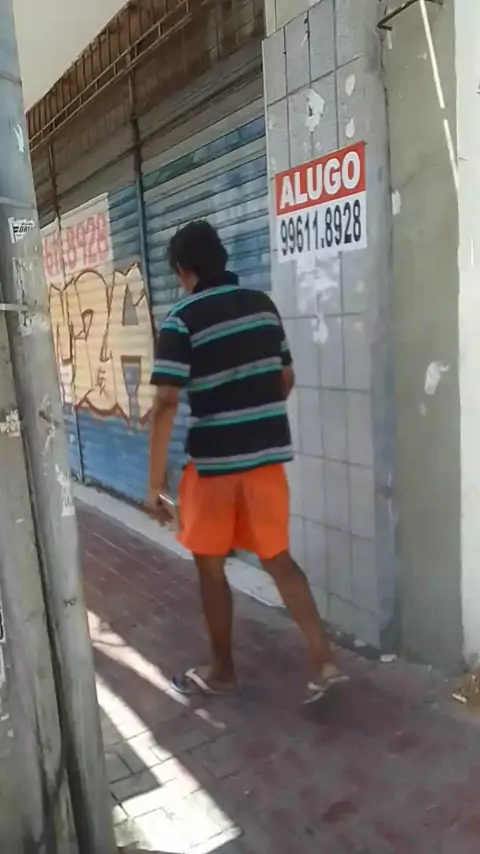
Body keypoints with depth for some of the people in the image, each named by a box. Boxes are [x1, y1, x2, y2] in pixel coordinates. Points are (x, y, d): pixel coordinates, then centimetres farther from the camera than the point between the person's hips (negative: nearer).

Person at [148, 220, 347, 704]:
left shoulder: (181, 321, -12)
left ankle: (222, 671, 27)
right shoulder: (263, 305, 6)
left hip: (214, 461, -5)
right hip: (269, 453, 5)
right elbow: (286, 379, 12)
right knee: (277, 558, 15)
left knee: (210, 565, 13)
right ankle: (323, 661, 13)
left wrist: (156, 479, -12)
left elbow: (166, 402, -18)